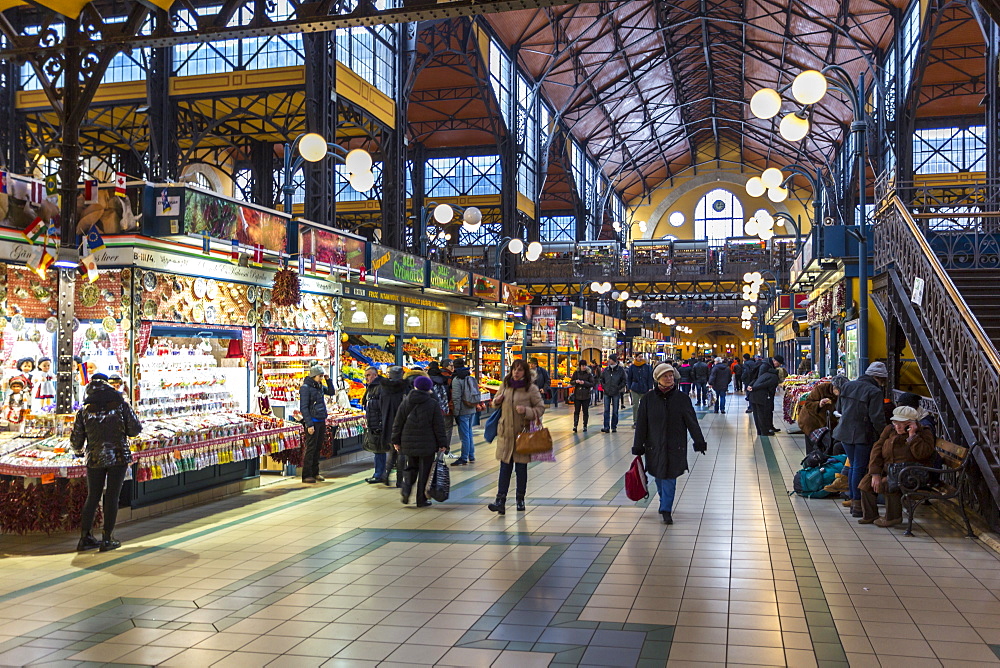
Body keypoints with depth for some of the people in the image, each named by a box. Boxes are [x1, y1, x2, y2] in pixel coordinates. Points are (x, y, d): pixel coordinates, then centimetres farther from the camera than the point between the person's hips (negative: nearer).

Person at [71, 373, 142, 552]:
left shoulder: (85, 410, 2)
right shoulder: (120, 404, -2)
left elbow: (76, 439, 4)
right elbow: (135, 429, -4)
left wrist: (78, 451, 26)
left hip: (94, 458, 2)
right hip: (118, 456, -2)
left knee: (92, 497, 13)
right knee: (112, 497, 2)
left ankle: (85, 537, 14)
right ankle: (107, 539, 4)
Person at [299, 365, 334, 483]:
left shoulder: (320, 386, 11)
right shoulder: (305, 388, -11)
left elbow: (331, 392, 23)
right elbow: (303, 408, -14)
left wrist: (328, 380, 9)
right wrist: (309, 424, -18)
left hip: (321, 421, 8)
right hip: (312, 422, -8)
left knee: (318, 448, 12)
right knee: (310, 448, -5)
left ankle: (315, 473, 20)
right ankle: (306, 475, 0)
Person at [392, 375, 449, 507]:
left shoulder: (405, 402, 3)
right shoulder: (433, 404, -5)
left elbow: (398, 423, 5)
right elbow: (439, 426, -4)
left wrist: (396, 441, 14)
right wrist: (442, 444, 1)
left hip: (408, 444, 3)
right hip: (427, 444, -3)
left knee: (411, 467, 19)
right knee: (424, 471, 5)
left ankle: (406, 486, -7)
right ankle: (421, 500, 7)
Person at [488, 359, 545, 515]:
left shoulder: (531, 389, -5)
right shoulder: (505, 386, 8)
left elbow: (540, 408, -3)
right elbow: (496, 404, 22)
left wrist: (526, 411, -20)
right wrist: (497, 401, -2)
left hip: (522, 432, -3)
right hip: (505, 432, 3)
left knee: (521, 467, 7)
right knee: (505, 467, -2)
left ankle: (520, 499, 22)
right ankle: (500, 501, -6)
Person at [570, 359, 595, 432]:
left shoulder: (589, 374, 0)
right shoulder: (576, 373, 5)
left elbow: (592, 384, -3)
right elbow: (571, 382, 8)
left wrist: (584, 382, -17)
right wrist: (576, 381, -14)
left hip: (586, 395, -1)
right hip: (577, 395, 1)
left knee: (585, 411, 5)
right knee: (576, 411, -3)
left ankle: (585, 426, 13)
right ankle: (575, 425, -6)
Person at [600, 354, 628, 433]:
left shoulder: (620, 370, -3)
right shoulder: (606, 369, 5)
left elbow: (624, 380, 1)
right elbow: (601, 379, 18)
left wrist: (618, 388, -7)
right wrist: (604, 386, 5)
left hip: (616, 394, -2)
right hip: (607, 393, 2)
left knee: (615, 411, 5)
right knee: (606, 410, -1)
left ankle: (614, 427, 12)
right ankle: (606, 427, 0)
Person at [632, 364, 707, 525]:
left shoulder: (682, 399, -2)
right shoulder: (648, 399, -2)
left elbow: (692, 422, 3)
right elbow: (641, 424, 1)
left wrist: (699, 442, 2)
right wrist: (638, 447, 1)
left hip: (675, 447, -1)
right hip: (655, 446, 1)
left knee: (670, 478, -4)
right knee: (659, 477, 12)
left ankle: (666, 509, 2)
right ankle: (664, 503, 34)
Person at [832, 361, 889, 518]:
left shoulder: (847, 386, 8)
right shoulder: (875, 392, -13)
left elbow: (839, 408, 17)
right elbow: (876, 417, -17)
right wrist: (884, 434, -5)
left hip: (845, 433, 6)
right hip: (863, 434, -6)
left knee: (854, 466, 17)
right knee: (860, 468, 0)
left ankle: (853, 500, 22)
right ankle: (858, 504, 3)